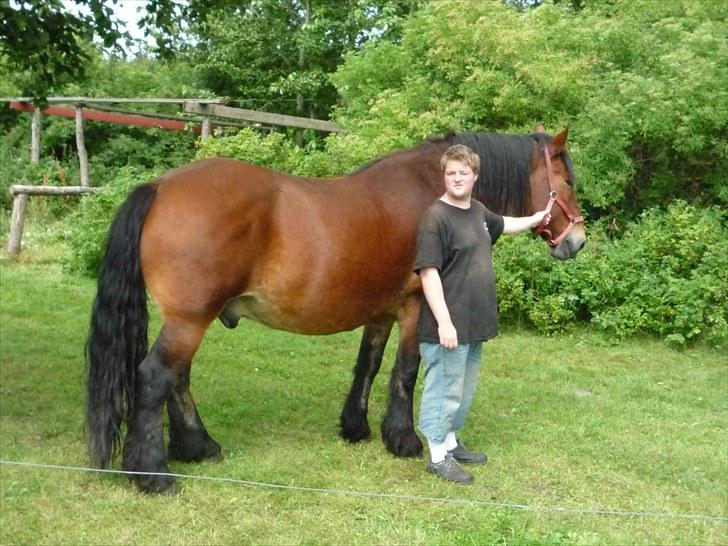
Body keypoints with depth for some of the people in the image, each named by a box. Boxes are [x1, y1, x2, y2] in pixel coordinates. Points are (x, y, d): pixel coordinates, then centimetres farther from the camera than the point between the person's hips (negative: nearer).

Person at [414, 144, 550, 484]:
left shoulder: (478, 211, 8)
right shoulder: (436, 217, -17)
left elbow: (503, 225, 32)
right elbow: (428, 272, -22)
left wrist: (536, 219, 42)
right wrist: (444, 322, -26)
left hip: (474, 325, 9)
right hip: (448, 327, -9)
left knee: (463, 391, 20)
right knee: (444, 391, 2)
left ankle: (450, 442, 36)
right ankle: (438, 457, 15)